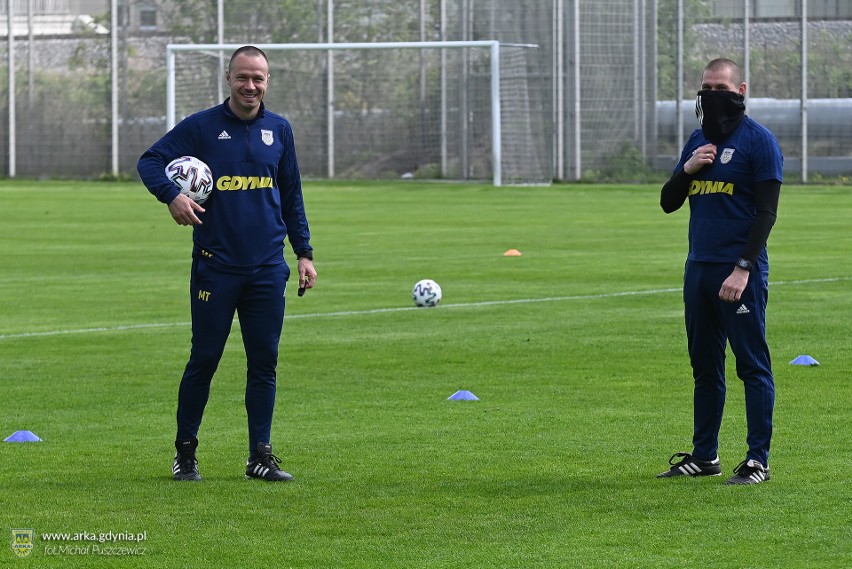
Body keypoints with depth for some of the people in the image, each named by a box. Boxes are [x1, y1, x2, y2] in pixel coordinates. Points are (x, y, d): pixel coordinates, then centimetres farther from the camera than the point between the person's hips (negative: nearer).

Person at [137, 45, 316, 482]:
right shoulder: (201, 127, -2)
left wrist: (304, 253, 13)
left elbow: (292, 197, 17)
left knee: (264, 363, 4)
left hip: (268, 268, 3)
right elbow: (150, 161, -2)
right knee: (204, 359, 1)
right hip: (215, 266, -3)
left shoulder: (279, 130, 9)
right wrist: (172, 196, -21)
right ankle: (185, 451, 13)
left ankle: (260, 455, 10)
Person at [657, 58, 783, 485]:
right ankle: (704, 455, 19)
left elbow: (766, 212, -10)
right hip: (699, 269, 7)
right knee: (704, 365, 12)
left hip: (741, 273, -7)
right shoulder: (698, 140, 16)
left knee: (752, 365, -5)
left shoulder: (758, 141, -5)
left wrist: (743, 268, -18)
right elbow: (668, 203, 18)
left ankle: (758, 460, -4)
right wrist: (688, 169, -2)